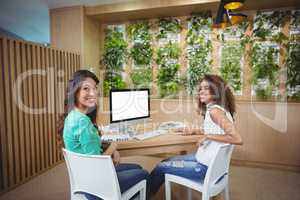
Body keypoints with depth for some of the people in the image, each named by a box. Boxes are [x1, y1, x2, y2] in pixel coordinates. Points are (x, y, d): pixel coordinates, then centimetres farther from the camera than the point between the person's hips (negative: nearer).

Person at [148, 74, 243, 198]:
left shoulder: (215, 110, -24)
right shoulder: (215, 109, 4)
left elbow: (237, 139, -31)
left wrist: (208, 136, -27)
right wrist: (195, 131, 13)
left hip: (206, 168, -9)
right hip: (207, 160, 9)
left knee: (160, 168, 3)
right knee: (165, 162, 18)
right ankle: (148, 191, 36)